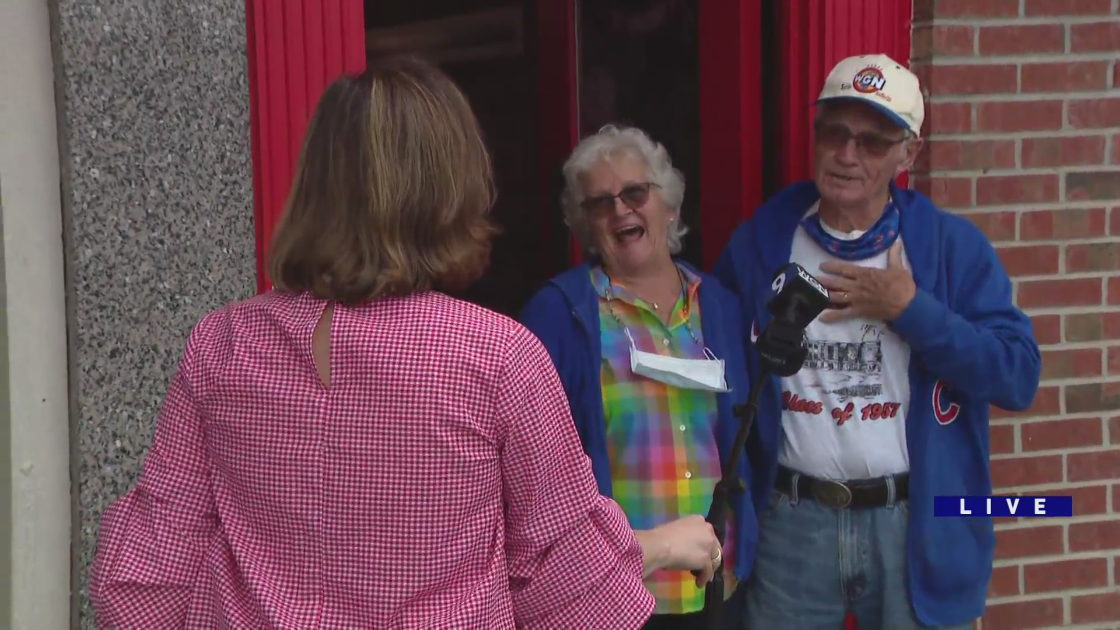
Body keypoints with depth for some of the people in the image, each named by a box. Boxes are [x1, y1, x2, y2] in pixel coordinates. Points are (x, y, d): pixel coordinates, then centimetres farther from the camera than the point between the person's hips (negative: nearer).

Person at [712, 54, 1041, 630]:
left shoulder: (953, 246, -3)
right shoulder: (758, 242, 3)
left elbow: (1018, 377, -9)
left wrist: (910, 309, -16)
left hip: (917, 524, -1)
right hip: (791, 521, 1)